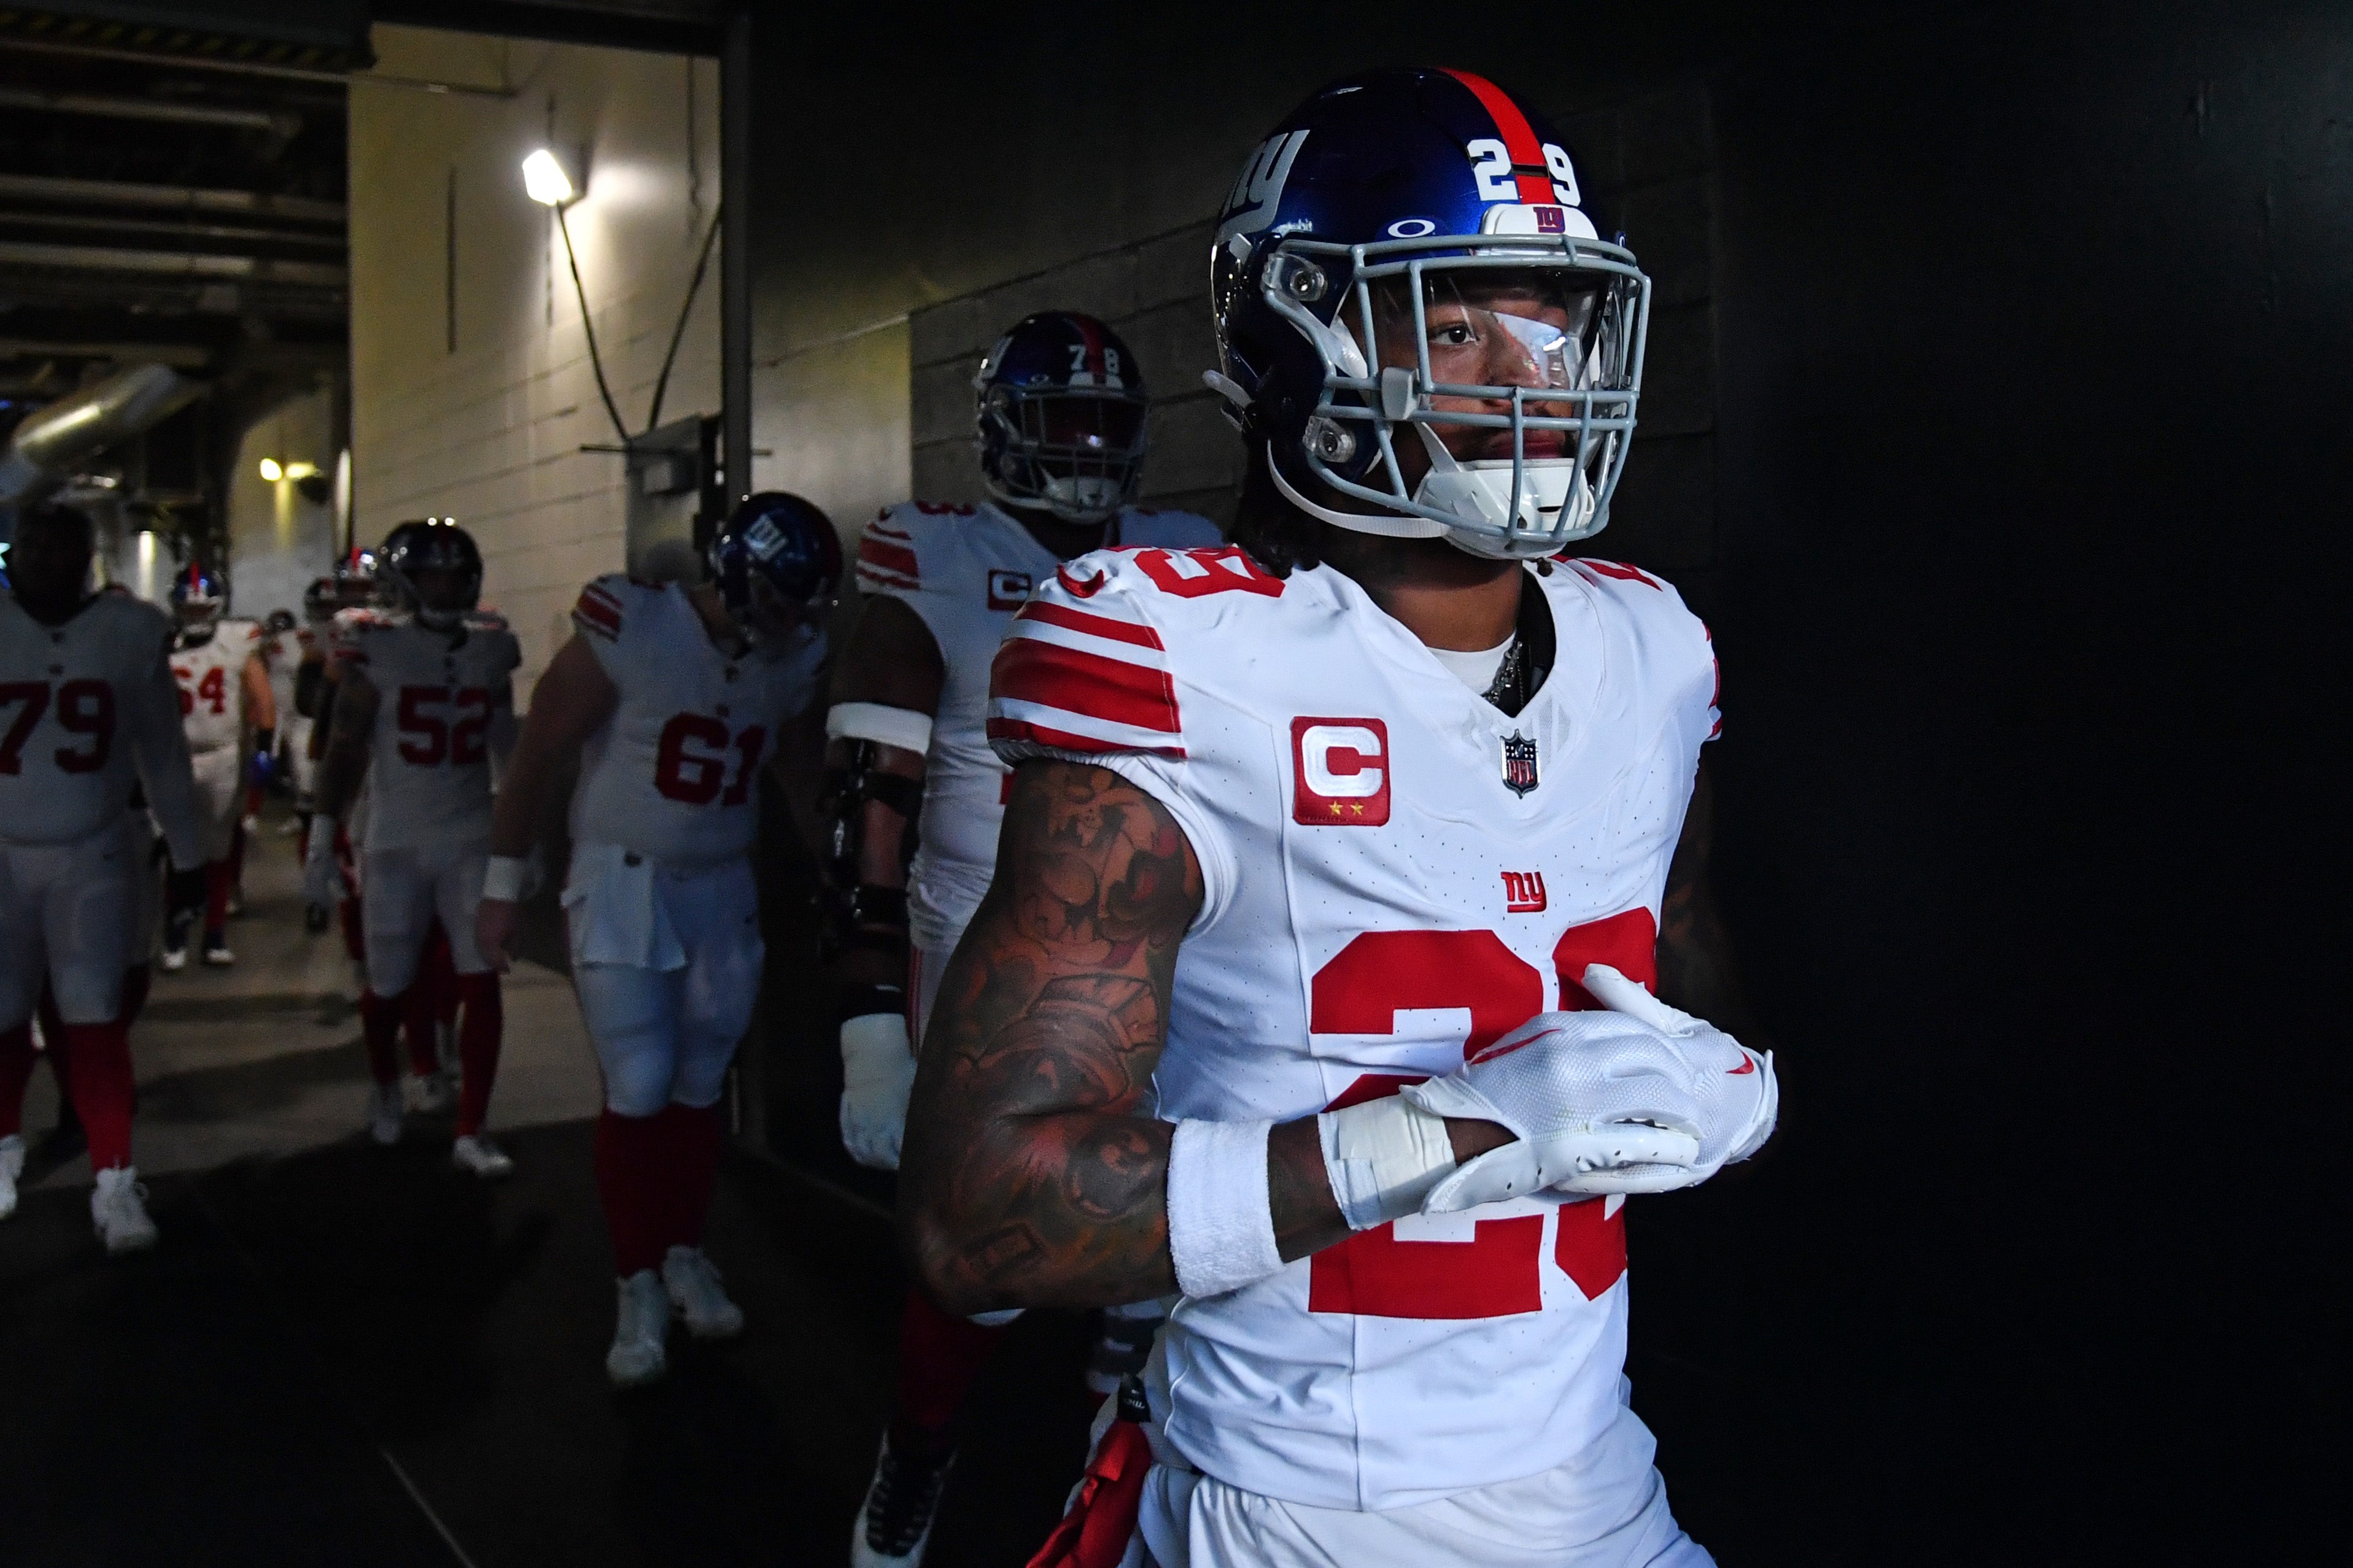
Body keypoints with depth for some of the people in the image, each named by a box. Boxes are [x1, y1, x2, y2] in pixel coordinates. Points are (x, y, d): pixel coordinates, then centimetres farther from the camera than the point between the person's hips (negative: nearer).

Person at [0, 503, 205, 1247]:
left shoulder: (132, 632, -4)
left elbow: (163, 751, 5)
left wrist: (188, 853, 8)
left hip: (92, 856, -1)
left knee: (95, 1014, -9)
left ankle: (114, 1181, -5)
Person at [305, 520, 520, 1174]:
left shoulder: (491, 647, 3)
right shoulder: (378, 647, -8)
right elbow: (346, 751, -5)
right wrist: (322, 838, -8)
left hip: (472, 838, 2)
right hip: (395, 843, -2)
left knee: (482, 982, -6)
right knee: (390, 986, 10)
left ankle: (471, 1132, 1)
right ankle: (385, 1086, 40)